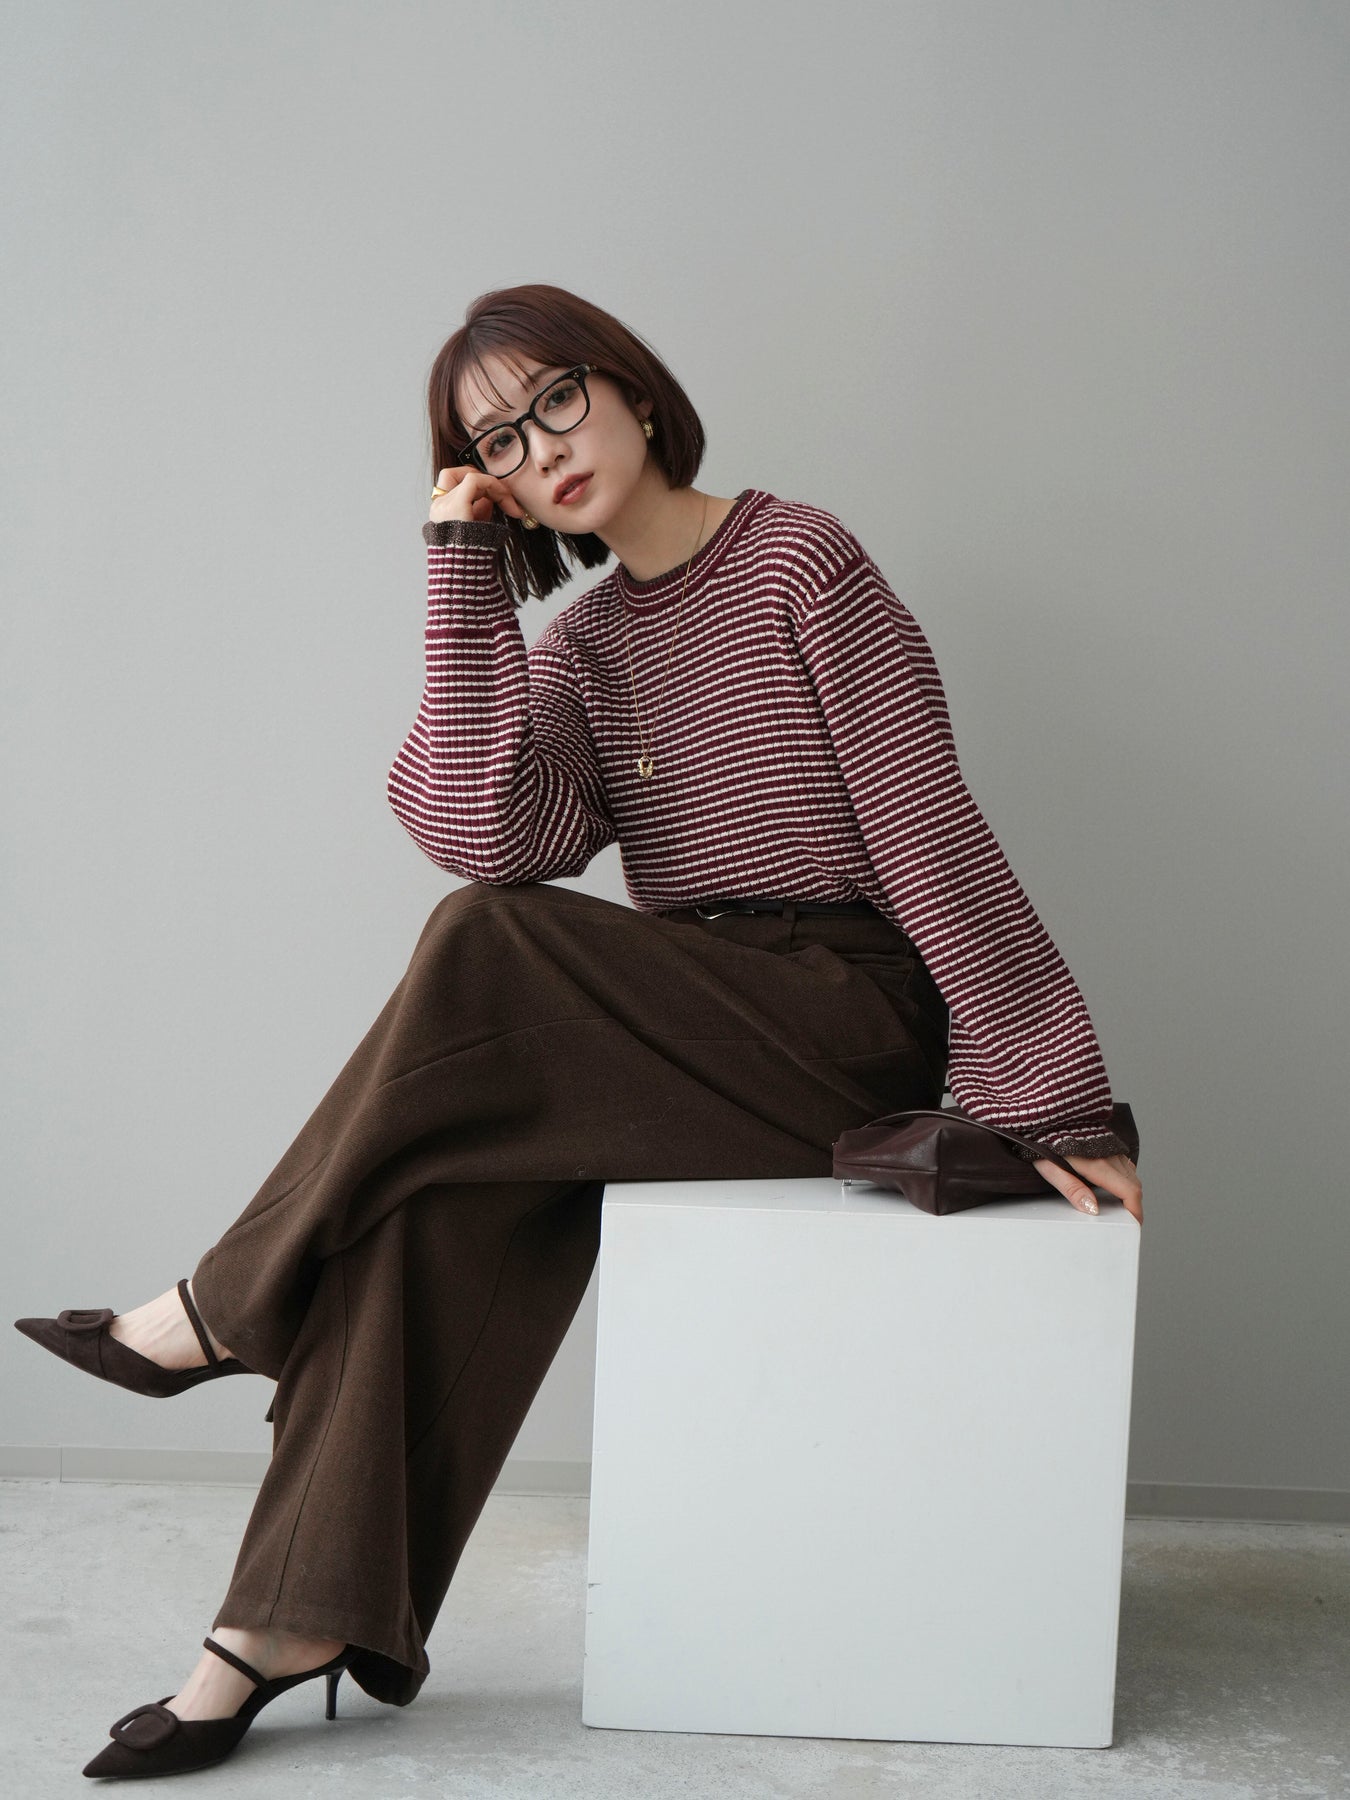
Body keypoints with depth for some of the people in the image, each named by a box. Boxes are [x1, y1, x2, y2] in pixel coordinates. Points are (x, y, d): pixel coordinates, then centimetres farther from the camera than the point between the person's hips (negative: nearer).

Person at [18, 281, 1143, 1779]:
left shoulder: (800, 562, -4)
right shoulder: (582, 644, 13)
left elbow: (930, 836, -10)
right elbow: (484, 834, -8)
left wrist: (1045, 1100, -13)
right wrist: (466, 578, -4)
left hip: (857, 1022, -5)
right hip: (697, 1044, 6)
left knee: (482, 950, -26)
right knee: (456, 1179, -23)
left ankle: (230, 1309, -11)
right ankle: (302, 1616, -21)